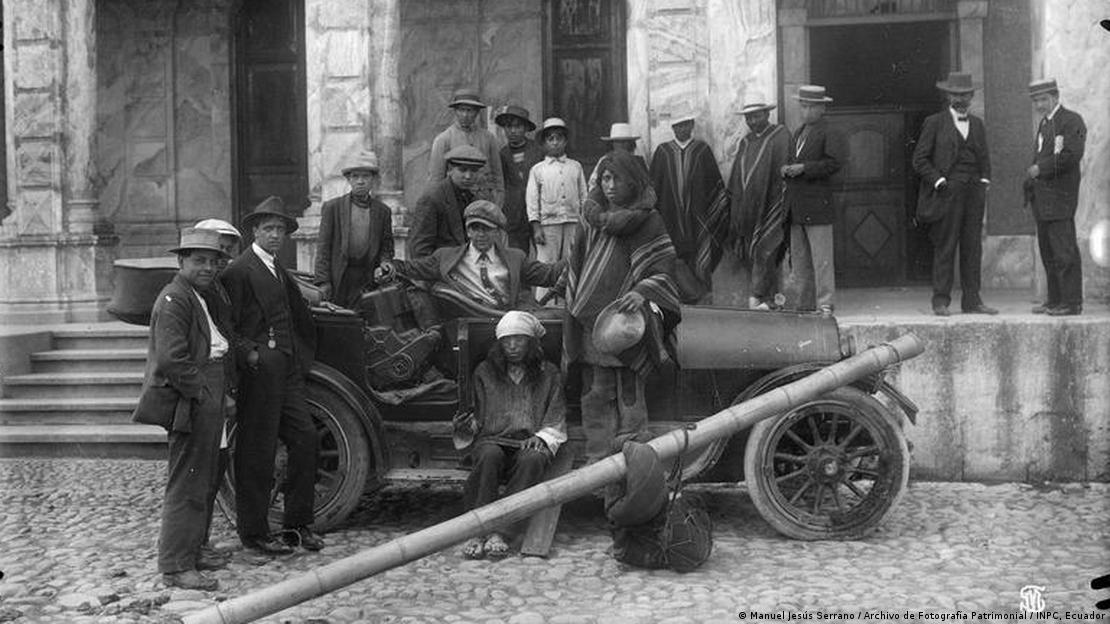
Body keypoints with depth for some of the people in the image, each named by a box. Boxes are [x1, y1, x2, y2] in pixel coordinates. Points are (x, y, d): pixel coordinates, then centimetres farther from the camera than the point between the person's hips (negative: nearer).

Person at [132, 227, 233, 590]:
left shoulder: (200, 298, 17)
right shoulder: (174, 299, -15)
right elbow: (171, 359, -24)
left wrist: (223, 391, 14)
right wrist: (201, 393, -18)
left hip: (208, 402, 10)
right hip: (191, 405, -10)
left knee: (204, 482, 18)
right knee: (186, 485, -6)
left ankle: (192, 551, 30)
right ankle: (175, 567, -1)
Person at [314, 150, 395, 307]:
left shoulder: (383, 211, 13)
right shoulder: (332, 207, 7)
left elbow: (387, 247, 16)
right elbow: (323, 246, 3)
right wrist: (323, 281, -5)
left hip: (368, 278, 1)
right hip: (339, 278, -1)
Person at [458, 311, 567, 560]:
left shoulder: (549, 374, 14)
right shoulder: (485, 371, 16)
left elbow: (556, 422, 10)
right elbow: (476, 415, 23)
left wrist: (541, 437, -7)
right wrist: (464, 426, 4)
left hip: (530, 444, 0)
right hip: (492, 440, 1)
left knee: (533, 459, -37)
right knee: (489, 456, -37)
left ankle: (500, 531, -41)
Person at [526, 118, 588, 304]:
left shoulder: (575, 167, 13)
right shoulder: (538, 170, 7)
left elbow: (584, 197, 13)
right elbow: (532, 201, 4)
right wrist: (536, 228, -4)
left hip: (573, 222, 2)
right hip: (548, 223, -2)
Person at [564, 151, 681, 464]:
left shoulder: (648, 220, -2)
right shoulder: (592, 215, 11)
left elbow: (664, 269, -8)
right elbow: (576, 263, 21)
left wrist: (642, 292, -26)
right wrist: (574, 303, 16)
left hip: (626, 318, -4)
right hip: (590, 319, 4)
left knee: (628, 395, -2)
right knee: (595, 394, 7)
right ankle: (597, 459, 14)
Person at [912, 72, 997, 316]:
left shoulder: (977, 124, 18)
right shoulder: (935, 123, 2)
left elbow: (985, 158, 24)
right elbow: (920, 159, -1)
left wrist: (984, 181, 8)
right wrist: (939, 182, -10)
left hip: (974, 193, 5)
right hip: (947, 193, -5)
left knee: (973, 248, 4)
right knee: (945, 248, -5)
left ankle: (972, 301, 7)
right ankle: (941, 301, -1)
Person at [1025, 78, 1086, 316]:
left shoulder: (1071, 121, -6)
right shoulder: (1044, 123, 22)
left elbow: (1073, 154, -19)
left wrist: (1040, 168, -15)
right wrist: (1030, 178, 8)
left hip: (1060, 197, -9)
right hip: (1042, 198, 9)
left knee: (1064, 250, -9)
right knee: (1048, 252, 10)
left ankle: (1072, 302, -7)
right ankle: (1055, 300, 15)